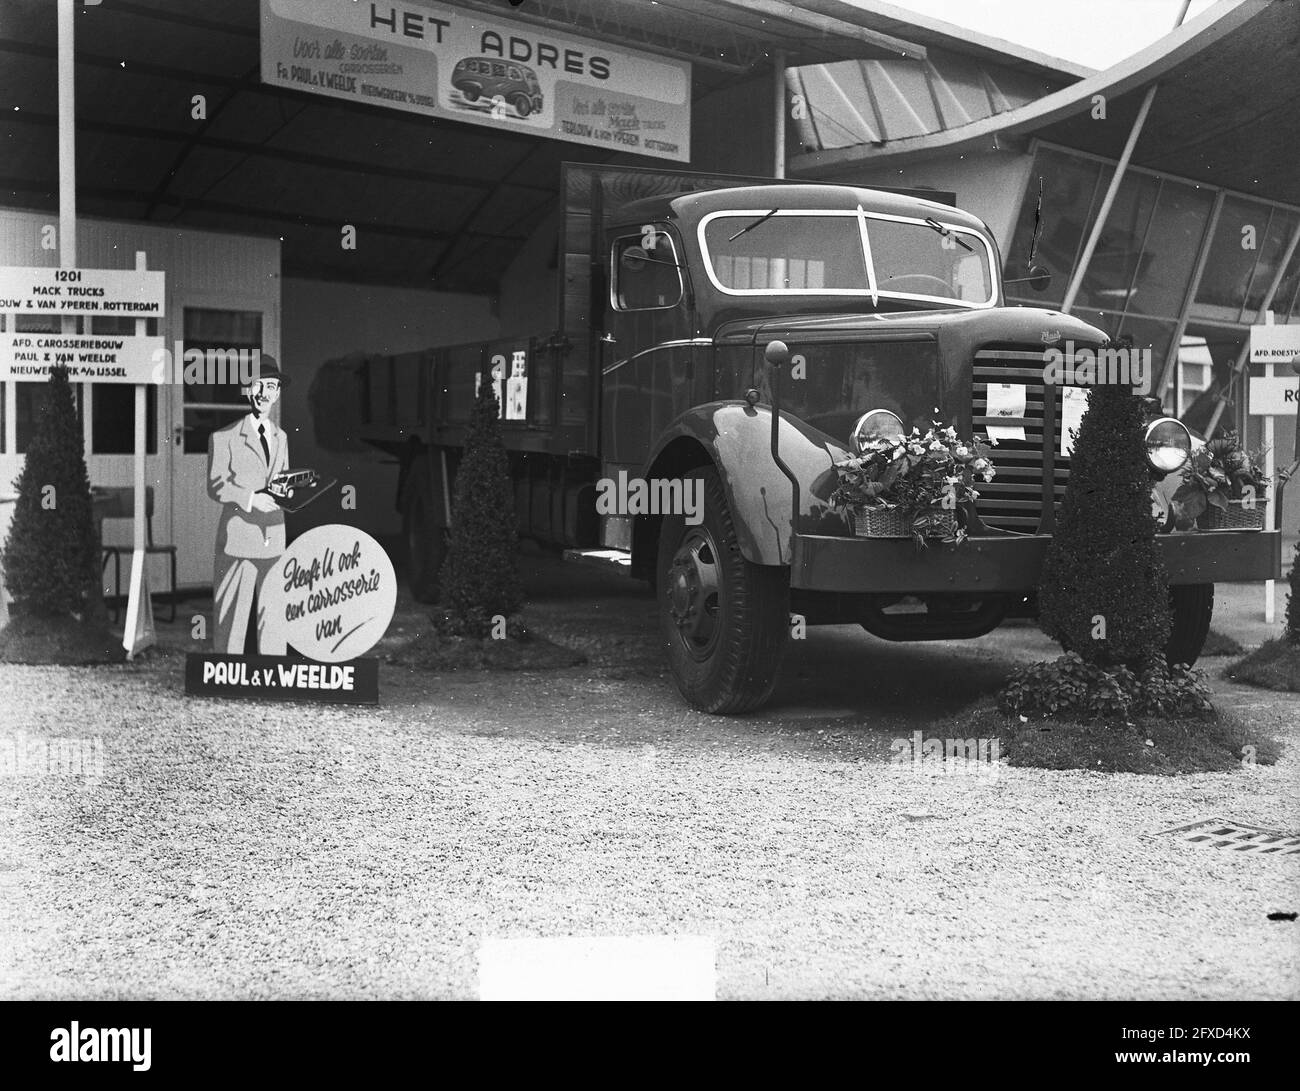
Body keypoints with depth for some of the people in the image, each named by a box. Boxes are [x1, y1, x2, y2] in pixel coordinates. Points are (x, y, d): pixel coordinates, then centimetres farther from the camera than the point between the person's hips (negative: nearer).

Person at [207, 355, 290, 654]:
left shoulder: (281, 438, 17)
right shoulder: (223, 438, 0)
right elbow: (216, 486, -8)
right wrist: (251, 499, -22)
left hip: (274, 543, 5)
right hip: (236, 543, -4)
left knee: (273, 622, 6)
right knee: (231, 620, 0)